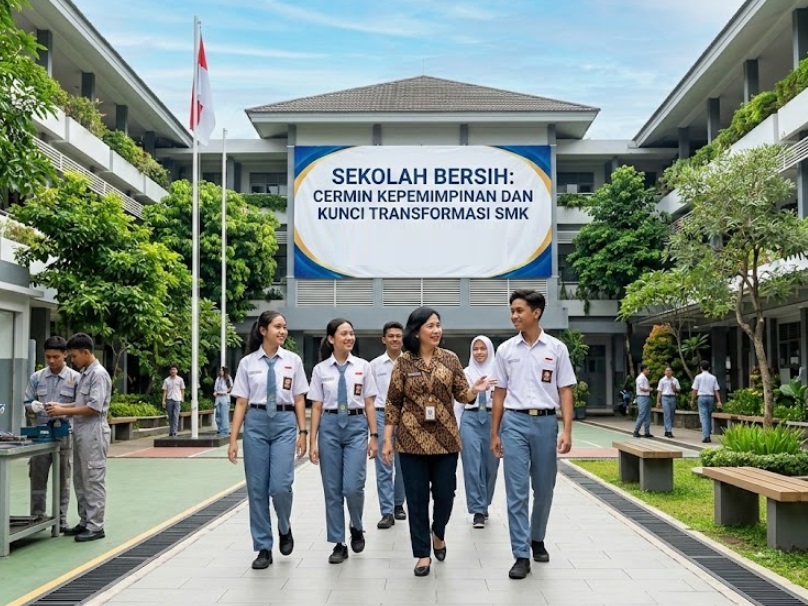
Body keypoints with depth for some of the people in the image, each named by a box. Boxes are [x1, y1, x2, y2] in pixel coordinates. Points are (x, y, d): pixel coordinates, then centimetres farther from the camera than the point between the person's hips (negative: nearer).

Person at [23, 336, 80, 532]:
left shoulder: (75, 378, -2)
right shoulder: (36, 378, 6)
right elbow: (27, 403, 8)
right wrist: (34, 406, -15)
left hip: (64, 435, -2)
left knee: (62, 480, 6)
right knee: (38, 479, 6)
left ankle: (61, 520, 14)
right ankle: (37, 518, 15)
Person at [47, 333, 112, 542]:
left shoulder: (98, 374, -14)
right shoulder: (84, 374, 14)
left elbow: (94, 407, -19)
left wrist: (64, 411, -16)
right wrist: (61, 406, 5)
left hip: (93, 433, -9)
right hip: (80, 432, 9)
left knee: (93, 480, -3)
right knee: (80, 480, 14)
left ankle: (95, 526, 3)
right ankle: (85, 521, 22)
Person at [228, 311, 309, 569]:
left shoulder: (293, 360, 3)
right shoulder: (247, 362, 2)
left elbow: (299, 400, 6)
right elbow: (241, 402, 3)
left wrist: (302, 432, 0)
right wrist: (233, 439, -1)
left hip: (284, 423, 0)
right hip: (255, 423, 1)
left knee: (280, 485, -11)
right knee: (257, 488, 4)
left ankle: (284, 528, 21)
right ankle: (263, 548, 16)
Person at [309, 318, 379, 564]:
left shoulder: (363, 366, 2)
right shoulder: (320, 369, 2)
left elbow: (369, 405, 4)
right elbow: (316, 407, 4)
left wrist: (374, 436, 0)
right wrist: (313, 440, 0)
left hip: (356, 426, -1)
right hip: (330, 427, 1)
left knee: (353, 487, -10)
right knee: (332, 490, 4)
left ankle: (357, 528, 21)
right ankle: (339, 544, 16)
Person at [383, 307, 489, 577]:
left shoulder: (450, 359, 3)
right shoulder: (403, 362, -1)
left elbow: (462, 396, 4)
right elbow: (393, 403, 0)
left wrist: (475, 390, -19)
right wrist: (387, 439, -4)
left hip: (445, 438, 1)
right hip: (413, 439, -1)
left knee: (445, 493, 5)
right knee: (417, 497, 3)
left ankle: (438, 533, 36)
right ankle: (423, 553, 17)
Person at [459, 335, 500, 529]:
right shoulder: (466, 372, 8)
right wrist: (456, 428, 7)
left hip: (492, 419, 0)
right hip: (470, 419, 0)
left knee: (490, 465, 9)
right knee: (472, 466, -7)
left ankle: (483, 505, 28)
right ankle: (478, 511, -2)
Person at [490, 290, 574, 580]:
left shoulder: (556, 349, 1)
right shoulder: (506, 349, 4)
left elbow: (565, 392, 1)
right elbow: (500, 394, 9)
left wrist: (567, 431, -8)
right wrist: (494, 433, 8)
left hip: (545, 422, 0)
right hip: (514, 422, 0)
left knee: (544, 490, 12)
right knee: (517, 492, -3)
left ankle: (537, 540, 34)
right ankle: (521, 555, 2)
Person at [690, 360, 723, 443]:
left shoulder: (698, 377, -1)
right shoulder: (713, 377, 6)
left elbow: (694, 390, -1)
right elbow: (716, 390, 4)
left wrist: (692, 400, 6)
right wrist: (719, 401, 4)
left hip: (702, 397, -3)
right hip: (711, 397, 3)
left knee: (704, 417, -6)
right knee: (709, 417, 14)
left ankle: (706, 436, -15)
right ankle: (708, 435, 19)